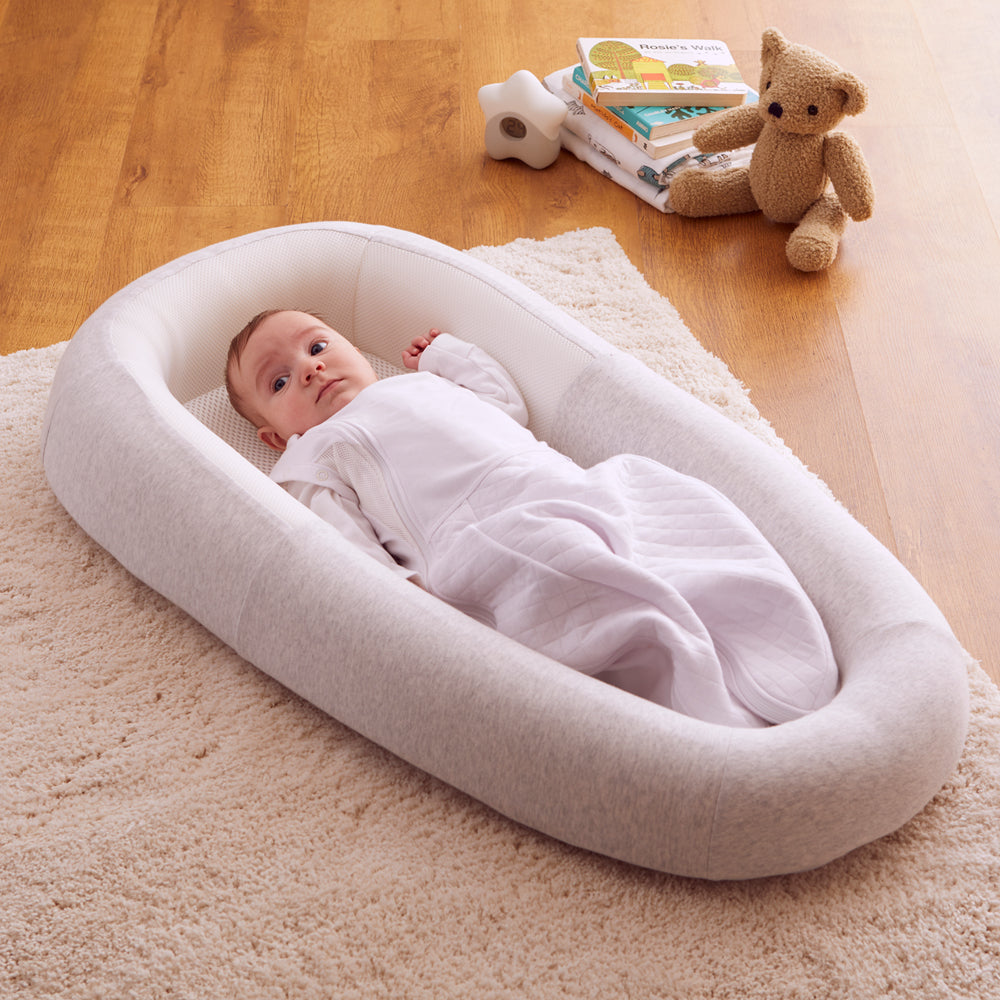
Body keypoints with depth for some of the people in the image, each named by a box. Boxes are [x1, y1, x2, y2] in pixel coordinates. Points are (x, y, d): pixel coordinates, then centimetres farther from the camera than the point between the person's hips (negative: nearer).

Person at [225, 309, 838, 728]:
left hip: (571, 485, 7)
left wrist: (447, 355, 47)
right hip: (488, 533, -7)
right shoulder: (314, 458, 19)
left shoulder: (424, 383, 39)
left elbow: (510, 406, 48)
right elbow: (343, 542, 2)